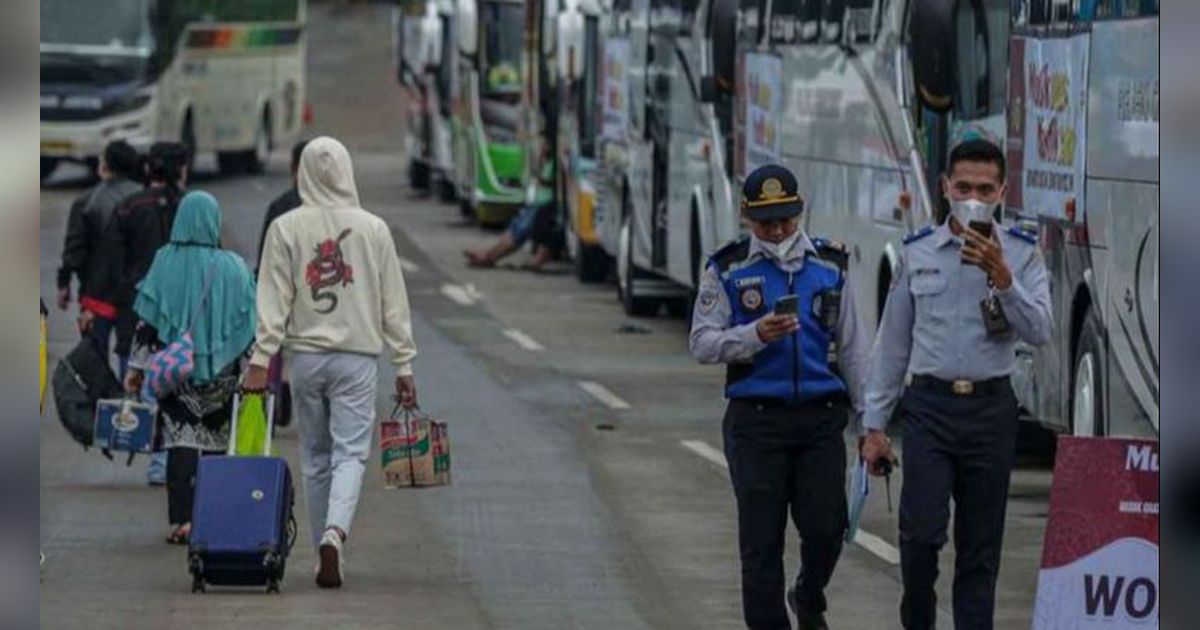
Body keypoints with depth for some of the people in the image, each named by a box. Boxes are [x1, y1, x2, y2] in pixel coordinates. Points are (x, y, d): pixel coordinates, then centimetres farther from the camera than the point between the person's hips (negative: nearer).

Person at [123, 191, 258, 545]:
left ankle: (182, 519, -10)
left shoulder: (165, 263, -4)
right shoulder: (233, 268, -1)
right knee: (215, 444, 10)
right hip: (222, 373, 1)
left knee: (182, 442, 0)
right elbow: (250, 325, 1)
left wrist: (138, 367, 4)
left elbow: (148, 321, -2)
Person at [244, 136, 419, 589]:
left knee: (315, 460, 11)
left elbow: (274, 300, -5)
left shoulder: (286, 229, -2)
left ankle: (326, 554, 15)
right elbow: (394, 305, 3)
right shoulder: (373, 229, 0)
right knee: (350, 453, -2)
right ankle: (334, 532, -26)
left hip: (305, 355, 1)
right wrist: (404, 366, 8)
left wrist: (261, 359, -4)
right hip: (357, 355, -1)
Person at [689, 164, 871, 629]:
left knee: (826, 528, -2)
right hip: (756, 420, -2)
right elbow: (702, 343, -2)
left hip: (820, 419, 2)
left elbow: (852, 348, 13)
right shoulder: (727, 271, 3)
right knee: (761, 539, -1)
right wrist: (755, 335, -19)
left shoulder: (830, 266, 10)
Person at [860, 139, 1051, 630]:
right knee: (922, 531, -12)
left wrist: (1002, 280, -23)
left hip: (991, 409, 0)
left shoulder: (1021, 255, 3)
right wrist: (875, 424, 8)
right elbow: (892, 344, 10)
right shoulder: (917, 254, 6)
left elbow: (1038, 332, -9)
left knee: (980, 547, 4)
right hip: (929, 405, 0)